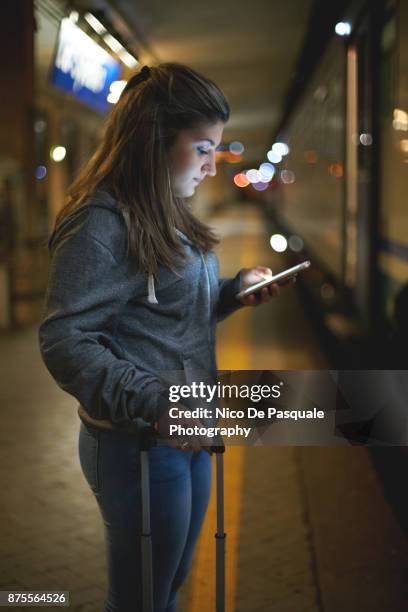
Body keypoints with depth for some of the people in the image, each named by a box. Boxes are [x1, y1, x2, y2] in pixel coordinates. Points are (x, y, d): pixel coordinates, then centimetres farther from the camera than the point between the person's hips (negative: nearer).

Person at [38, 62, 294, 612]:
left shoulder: (168, 216, 11)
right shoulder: (102, 223, -19)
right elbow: (65, 344, -23)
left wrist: (236, 290, 2)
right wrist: (156, 402, -30)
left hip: (188, 434, 9)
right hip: (139, 447, -9)